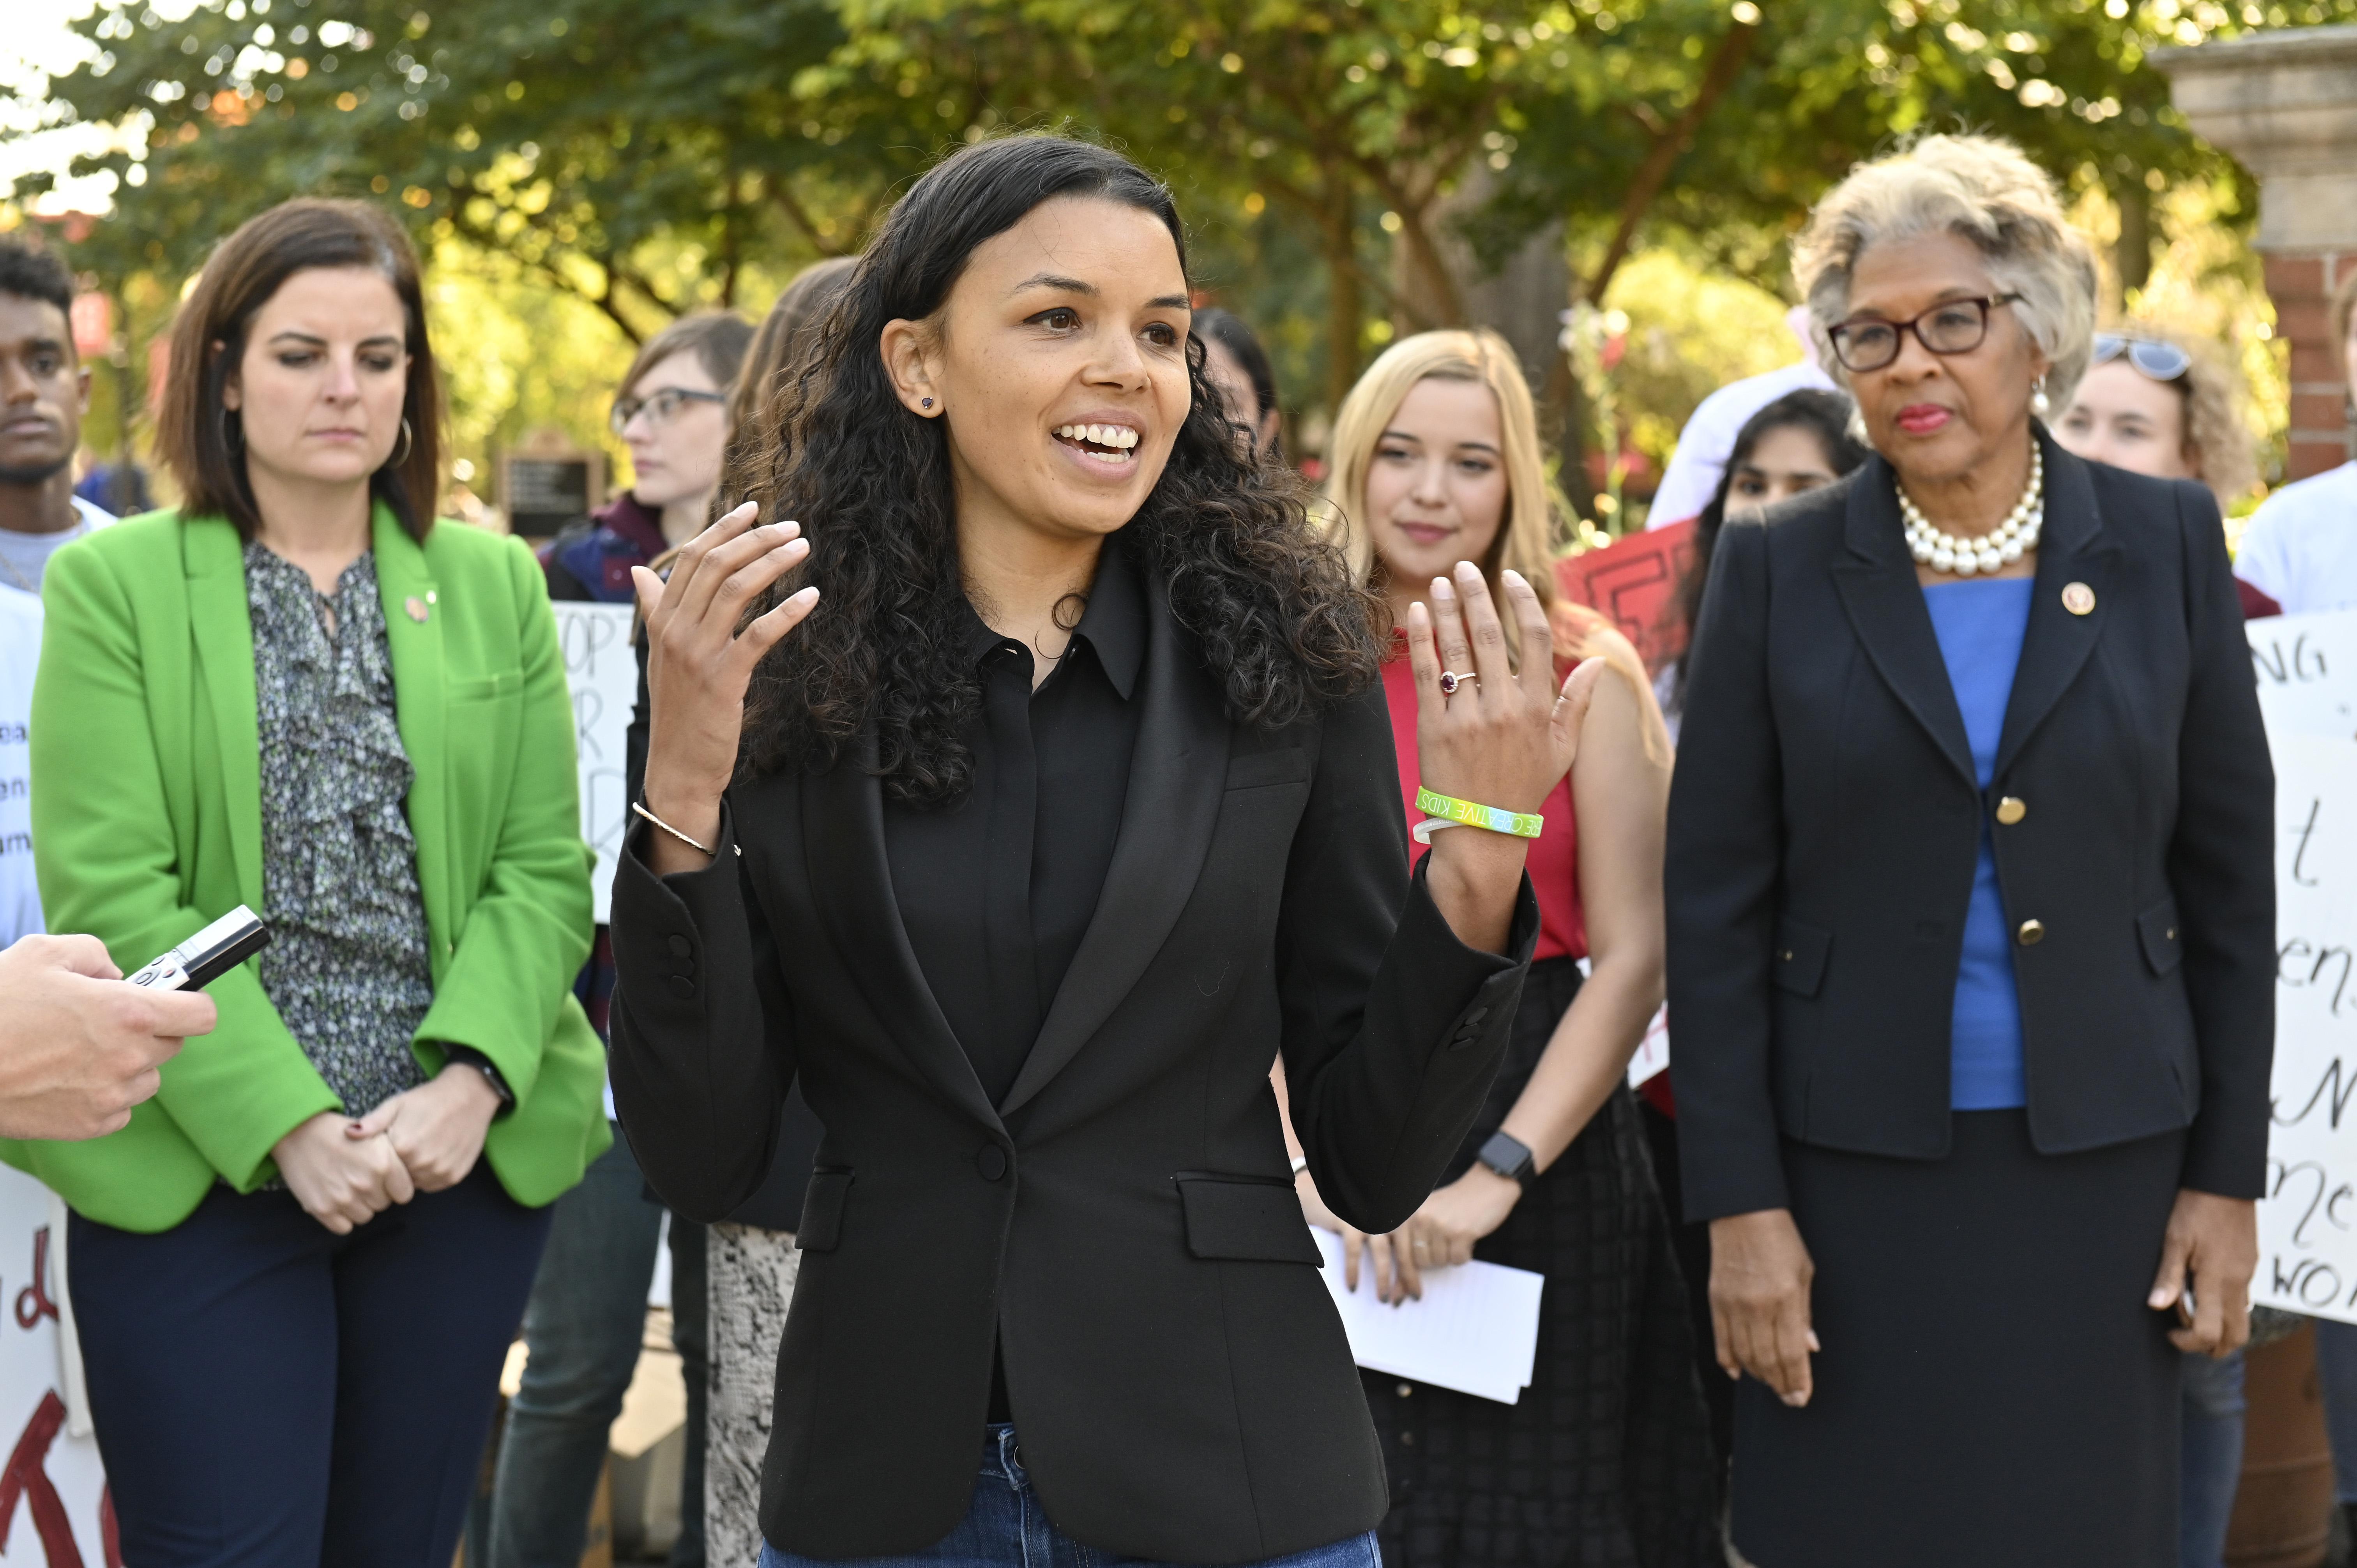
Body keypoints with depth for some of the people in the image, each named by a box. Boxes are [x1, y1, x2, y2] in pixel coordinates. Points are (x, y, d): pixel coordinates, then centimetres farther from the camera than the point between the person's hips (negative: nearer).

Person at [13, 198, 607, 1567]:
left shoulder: (495, 584, 10)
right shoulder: (114, 584, 0)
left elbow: (545, 868, 5)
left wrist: (473, 1080, -12)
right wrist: (287, 1125, -16)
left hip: (466, 1161, 3)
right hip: (201, 1173, -3)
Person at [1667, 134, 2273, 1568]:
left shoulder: (2165, 544, 2)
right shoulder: (1778, 570, -1)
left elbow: (2231, 882, 4)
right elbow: (1717, 911, -2)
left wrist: (2228, 1178, 2)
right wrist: (1740, 1203, -6)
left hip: (2101, 1164, 1)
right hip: (1855, 1167, -1)